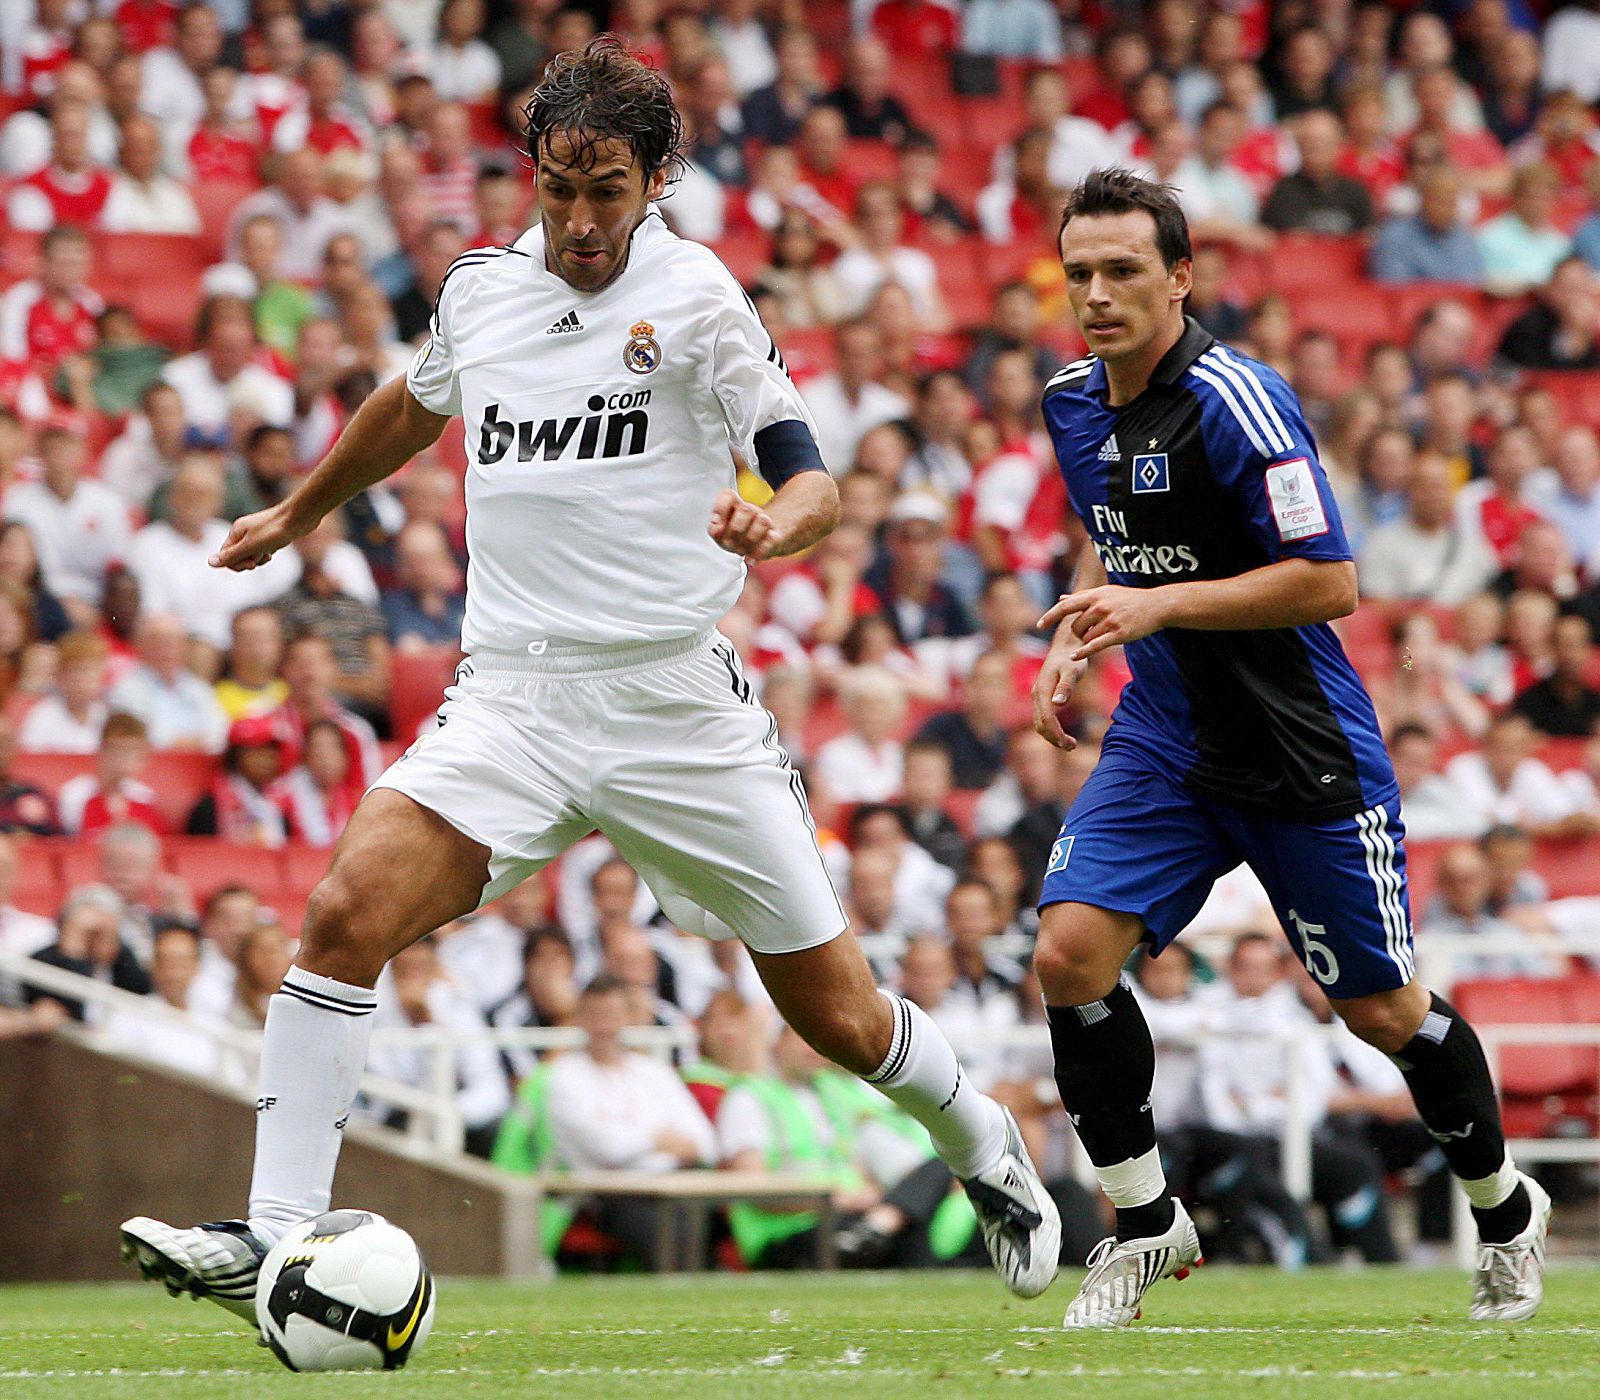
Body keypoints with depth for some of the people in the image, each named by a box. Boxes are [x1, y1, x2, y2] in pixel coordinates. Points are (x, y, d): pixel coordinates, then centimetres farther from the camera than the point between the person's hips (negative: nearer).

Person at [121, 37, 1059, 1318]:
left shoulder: (693, 291, -6)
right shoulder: (480, 288, 7)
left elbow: (812, 478, -6)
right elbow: (416, 406, 30)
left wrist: (775, 522, -30)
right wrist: (299, 513, 42)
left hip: (679, 709, -3)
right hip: (511, 704, 3)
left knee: (839, 1018, 4)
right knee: (347, 910, -21)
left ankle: (984, 1149, 35)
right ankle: (272, 1237, -20)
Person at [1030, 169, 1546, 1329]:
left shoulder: (1233, 400, -20)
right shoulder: (1075, 404, 4)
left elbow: (1331, 582, -23)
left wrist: (1156, 606, -27)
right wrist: (1073, 641, 8)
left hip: (1301, 751, -6)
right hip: (1164, 739, 6)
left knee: (1381, 1008, 5)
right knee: (1069, 952, -14)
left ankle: (1505, 1210, 31)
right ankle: (1147, 1225, 1)